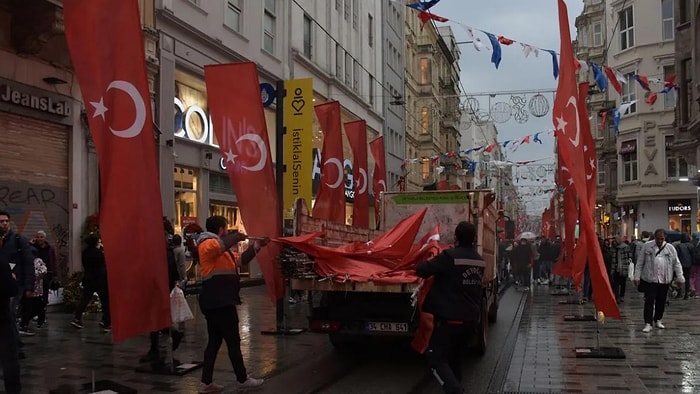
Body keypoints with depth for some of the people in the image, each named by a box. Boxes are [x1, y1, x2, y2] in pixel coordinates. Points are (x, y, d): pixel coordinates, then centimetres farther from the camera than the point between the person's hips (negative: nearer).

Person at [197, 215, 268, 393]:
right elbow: (219, 245, -37)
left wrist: (256, 246, 29)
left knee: (214, 342, 11)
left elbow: (239, 260, 32)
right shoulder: (208, 244, -12)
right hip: (219, 302, -11)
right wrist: (237, 236, -22)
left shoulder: (221, 250, 21)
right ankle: (243, 379, 11)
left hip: (216, 301, 11)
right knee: (233, 341, 0)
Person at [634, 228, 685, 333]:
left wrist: (680, 278, 7)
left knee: (661, 301, 11)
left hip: (664, 280, 3)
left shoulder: (670, 248, 5)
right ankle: (648, 323, -3)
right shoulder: (647, 246, 0)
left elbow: (676, 264, 11)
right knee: (649, 302, -6)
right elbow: (640, 262, 3)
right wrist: (637, 277, 0)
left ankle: (658, 320, 28)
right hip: (649, 279, -2)